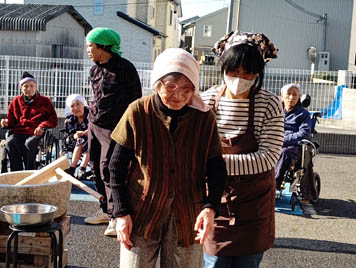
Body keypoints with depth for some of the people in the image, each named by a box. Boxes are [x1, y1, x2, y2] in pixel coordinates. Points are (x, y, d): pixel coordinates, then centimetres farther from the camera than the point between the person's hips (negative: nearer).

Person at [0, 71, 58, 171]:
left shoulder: (44, 101, 14)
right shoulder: (16, 101, 20)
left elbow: (54, 120, 8)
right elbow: (11, 120, 26)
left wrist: (42, 126, -11)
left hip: (36, 133, -2)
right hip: (18, 131, 3)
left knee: (29, 143, -37)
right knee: (10, 143, -32)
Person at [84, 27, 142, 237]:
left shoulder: (125, 68, -10)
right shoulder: (95, 70, 11)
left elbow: (136, 99, -8)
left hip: (113, 127, -8)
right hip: (94, 125, 8)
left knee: (108, 169, -12)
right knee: (96, 167, 10)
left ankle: (115, 217, -6)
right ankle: (106, 211, 22)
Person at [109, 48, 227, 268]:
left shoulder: (205, 118, -4)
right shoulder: (138, 112, -8)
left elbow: (216, 169, 1)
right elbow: (117, 167, -1)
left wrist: (211, 207, -15)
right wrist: (121, 213, -6)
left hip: (187, 217, 1)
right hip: (141, 214, -1)